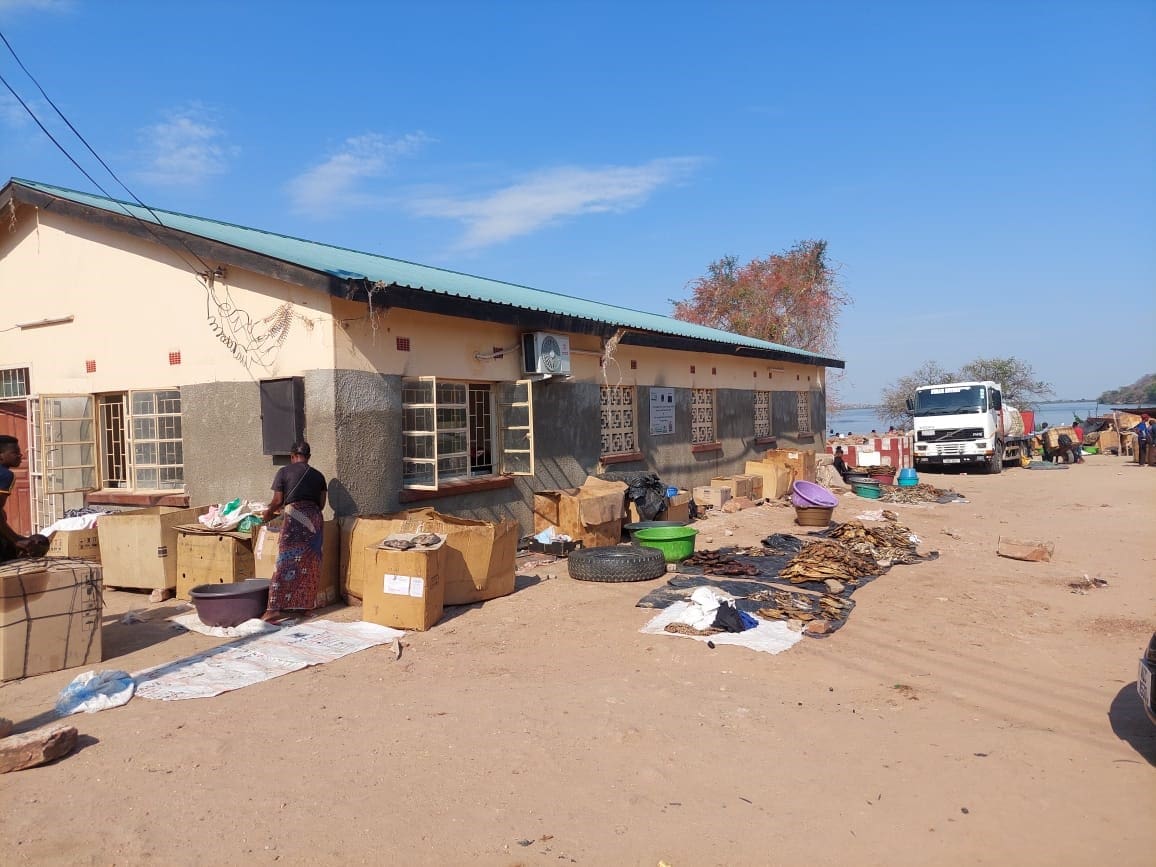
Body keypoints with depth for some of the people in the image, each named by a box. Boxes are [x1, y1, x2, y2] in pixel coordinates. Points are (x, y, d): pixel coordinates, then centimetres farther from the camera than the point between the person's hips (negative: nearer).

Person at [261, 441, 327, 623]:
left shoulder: (284, 472, 3)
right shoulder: (318, 475, 14)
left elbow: (277, 501, 1)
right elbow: (321, 503, 13)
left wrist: (269, 513, 20)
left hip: (294, 518, -4)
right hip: (314, 518, 4)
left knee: (286, 562, -6)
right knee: (310, 563, 9)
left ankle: (277, 607, -11)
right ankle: (305, 603, 12)